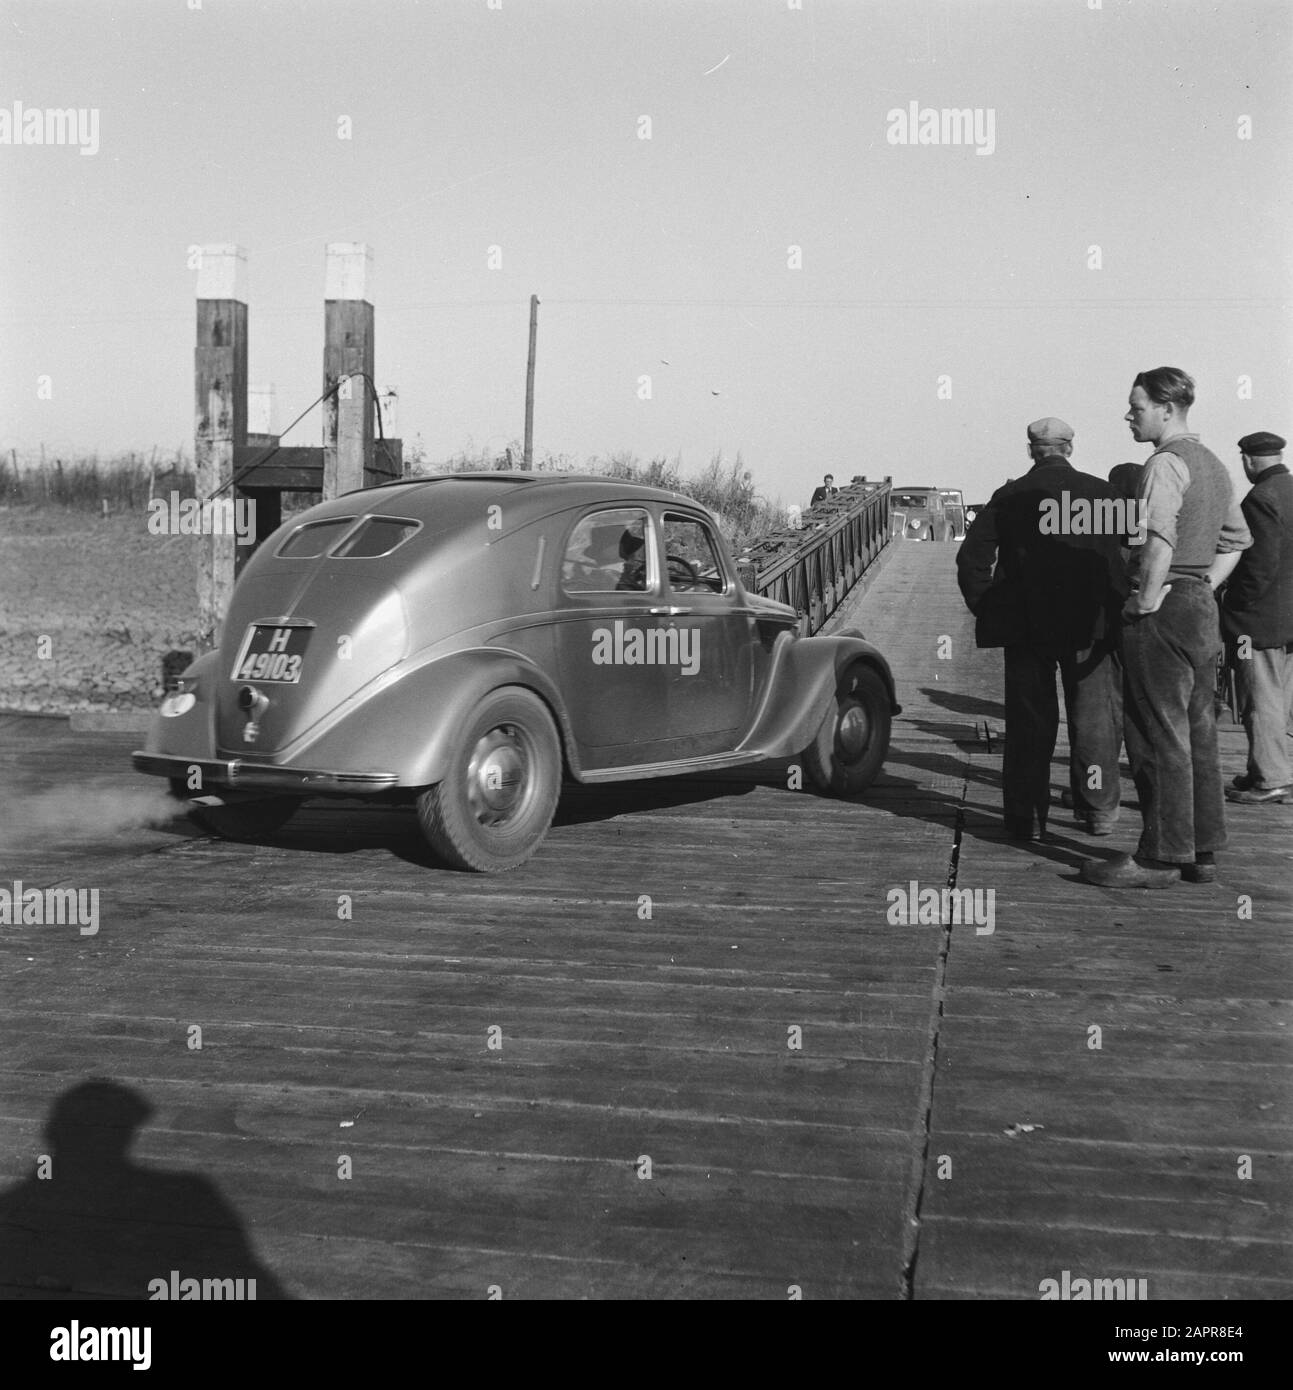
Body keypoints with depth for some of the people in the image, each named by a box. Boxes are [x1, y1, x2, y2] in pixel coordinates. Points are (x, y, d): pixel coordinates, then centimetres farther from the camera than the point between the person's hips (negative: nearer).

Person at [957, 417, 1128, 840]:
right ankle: (1099, 810, 21)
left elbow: (971, 556, -4)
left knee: (1029, 724, 7)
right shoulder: (1101, 492, -2)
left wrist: (985, 608, 4)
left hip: (1026, 626, 0)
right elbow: (1125, 558, -5)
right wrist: (1117, 611, 3)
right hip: (1091, 625, 0)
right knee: (1093, 719, 12)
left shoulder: (1010, 496, 0)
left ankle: (1026, 818, 9)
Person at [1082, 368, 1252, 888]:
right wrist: (1202, 587, 18)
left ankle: (1160, 857, -1)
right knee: (1198, 732, 12)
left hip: (1163, 611, -10)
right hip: (1202, 609, 10)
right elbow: (1237, 539, 24)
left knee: (1159, 735, -5)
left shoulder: (1165, 463, -14)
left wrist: (1147, 601, -19)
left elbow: (1159, 538, -28)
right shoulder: (1213, 465, 17)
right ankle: (1202, 851, 18)